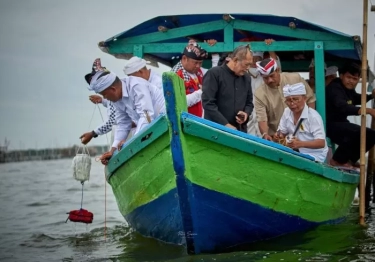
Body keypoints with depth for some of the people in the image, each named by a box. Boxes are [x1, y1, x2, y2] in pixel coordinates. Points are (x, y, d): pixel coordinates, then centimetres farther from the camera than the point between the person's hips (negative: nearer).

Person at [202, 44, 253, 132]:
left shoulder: (246, 78, 12)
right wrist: (225, 125, -19)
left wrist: (246, 113, -2)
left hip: (240, 131, 6)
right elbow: (208, 103, -15)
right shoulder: (214, 74, -8)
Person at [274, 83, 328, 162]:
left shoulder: (313, 116, -15)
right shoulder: (287, 112, 4)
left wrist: (301, 144, -39)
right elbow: (282, 133, 15)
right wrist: (279, 136, -12)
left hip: (314, 155, -6)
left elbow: (321, 143, -23)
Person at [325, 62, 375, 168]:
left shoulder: (349, 88, 11)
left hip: (341, 123, 10)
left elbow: (356, 99, 35)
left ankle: (350, 159, 19)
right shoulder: (334, 88, -20)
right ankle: (337, 160, -14)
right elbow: (342, 107, -39)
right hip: (329, 125, -10)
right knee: (358, 132, -31)